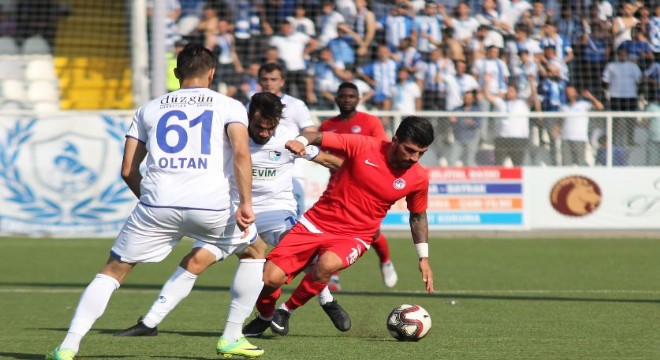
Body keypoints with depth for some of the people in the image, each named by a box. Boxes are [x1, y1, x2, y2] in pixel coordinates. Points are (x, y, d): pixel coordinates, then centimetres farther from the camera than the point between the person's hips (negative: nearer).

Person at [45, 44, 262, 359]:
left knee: (114, 270, 13)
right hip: (211, 204, -1)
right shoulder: (229, 106, 14)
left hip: (157, 203, 1)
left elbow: (128, 170, 19)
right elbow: (241, 153, -5)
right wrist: (245, 203, -7)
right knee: (255, 252, 26)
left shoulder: (149, 108, 22)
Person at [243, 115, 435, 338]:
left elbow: (418, 216, 14)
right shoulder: (363, 146, -11)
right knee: (270, 278, -12)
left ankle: (286, 311, -8)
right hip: (317, 223, 0)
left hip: (354, 236, 0)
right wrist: (301, 141, -31)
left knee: (326, 265, -35)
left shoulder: (418, 179, -3)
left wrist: (423, 257, 13)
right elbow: (319, 138, -9)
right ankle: (264, 316, 24)